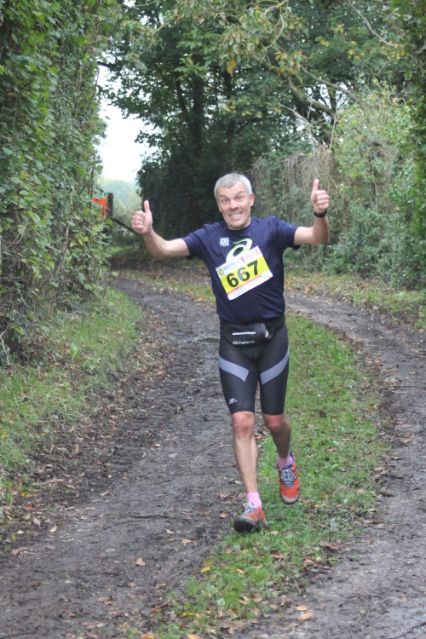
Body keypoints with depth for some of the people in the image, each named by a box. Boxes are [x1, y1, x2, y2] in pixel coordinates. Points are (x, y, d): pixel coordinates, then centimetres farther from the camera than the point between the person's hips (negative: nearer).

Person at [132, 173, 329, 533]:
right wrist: (147, 233, -36)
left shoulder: (270, 229, -6)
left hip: (272, 337, -1)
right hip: (233, 343, 1)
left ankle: (286, 463, 43)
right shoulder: (209, 237, -1)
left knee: (274, 420, 9)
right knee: (242, 422, -7)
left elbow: (317, 238, -19)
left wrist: (321, 215, -42)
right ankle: (254, 506, -5)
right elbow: (164, 250, -13)